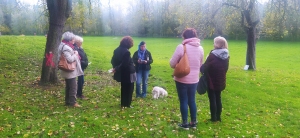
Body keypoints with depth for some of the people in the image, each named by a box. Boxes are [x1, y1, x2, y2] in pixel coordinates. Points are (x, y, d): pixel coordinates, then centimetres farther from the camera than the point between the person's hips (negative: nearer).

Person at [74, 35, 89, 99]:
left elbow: (84, 56, 15)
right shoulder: (75, 49, -21)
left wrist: (86, 63, 4)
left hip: (82, 67, 10)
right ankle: (79, 94, 8)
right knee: (81, 80, -3)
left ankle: (79, 93, 27)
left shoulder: (79, 48, 11)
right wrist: (84, 63, -20)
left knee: (80, 80, 16)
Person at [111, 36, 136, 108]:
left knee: (123, 88, 20)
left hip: (121, 73, 8)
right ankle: (127, 104, 14)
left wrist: (115, 68, 7)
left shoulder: (117, 50, 4)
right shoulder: (126, 51, -24)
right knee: (129, 89, 7)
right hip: (127, 73, -8)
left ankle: (123, 103, 28)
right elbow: (125, 64, -26)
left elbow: (113, 60, 9)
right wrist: (117, 69, -14)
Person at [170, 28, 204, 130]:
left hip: (182, 79, -5)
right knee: (192, 100, 18)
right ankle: (193, 122, 27)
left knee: (183, 101, 8)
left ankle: (185, 123, 18)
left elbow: (172, 64, -11)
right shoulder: (200, 48, 2)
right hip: (194, 79, 5)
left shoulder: (181, 47, -15)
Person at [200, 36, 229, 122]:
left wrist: (202, 69, 4)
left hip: (211, 81, -7)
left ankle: (213, 118, 10)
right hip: (220, 81, 7)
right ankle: (218, 117, 23)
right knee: (218, 98, 16)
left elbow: (205, 67, -17)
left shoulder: (213, 55, -20)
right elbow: (226, 68, 11)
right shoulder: (226, 55, 2)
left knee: (212, 99, 3)